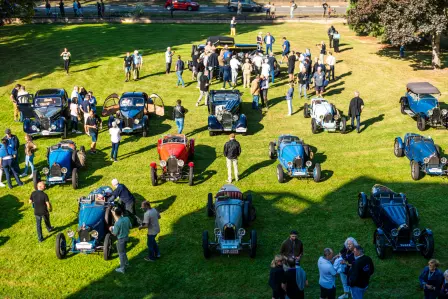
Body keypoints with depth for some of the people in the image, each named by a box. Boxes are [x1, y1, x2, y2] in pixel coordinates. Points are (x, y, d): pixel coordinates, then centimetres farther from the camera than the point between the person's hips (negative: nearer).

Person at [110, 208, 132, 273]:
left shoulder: (117, 223, -28)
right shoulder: (127, 219, -9)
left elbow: (115, 234, -17)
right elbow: (130, 227, 6)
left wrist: (111, 229, 2)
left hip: (121, 239, -7)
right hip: (126, 237, 7)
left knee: (121, 253, 8)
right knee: (123, 251, 29)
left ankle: (122, 269, 18)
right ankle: (126, 262, 47)